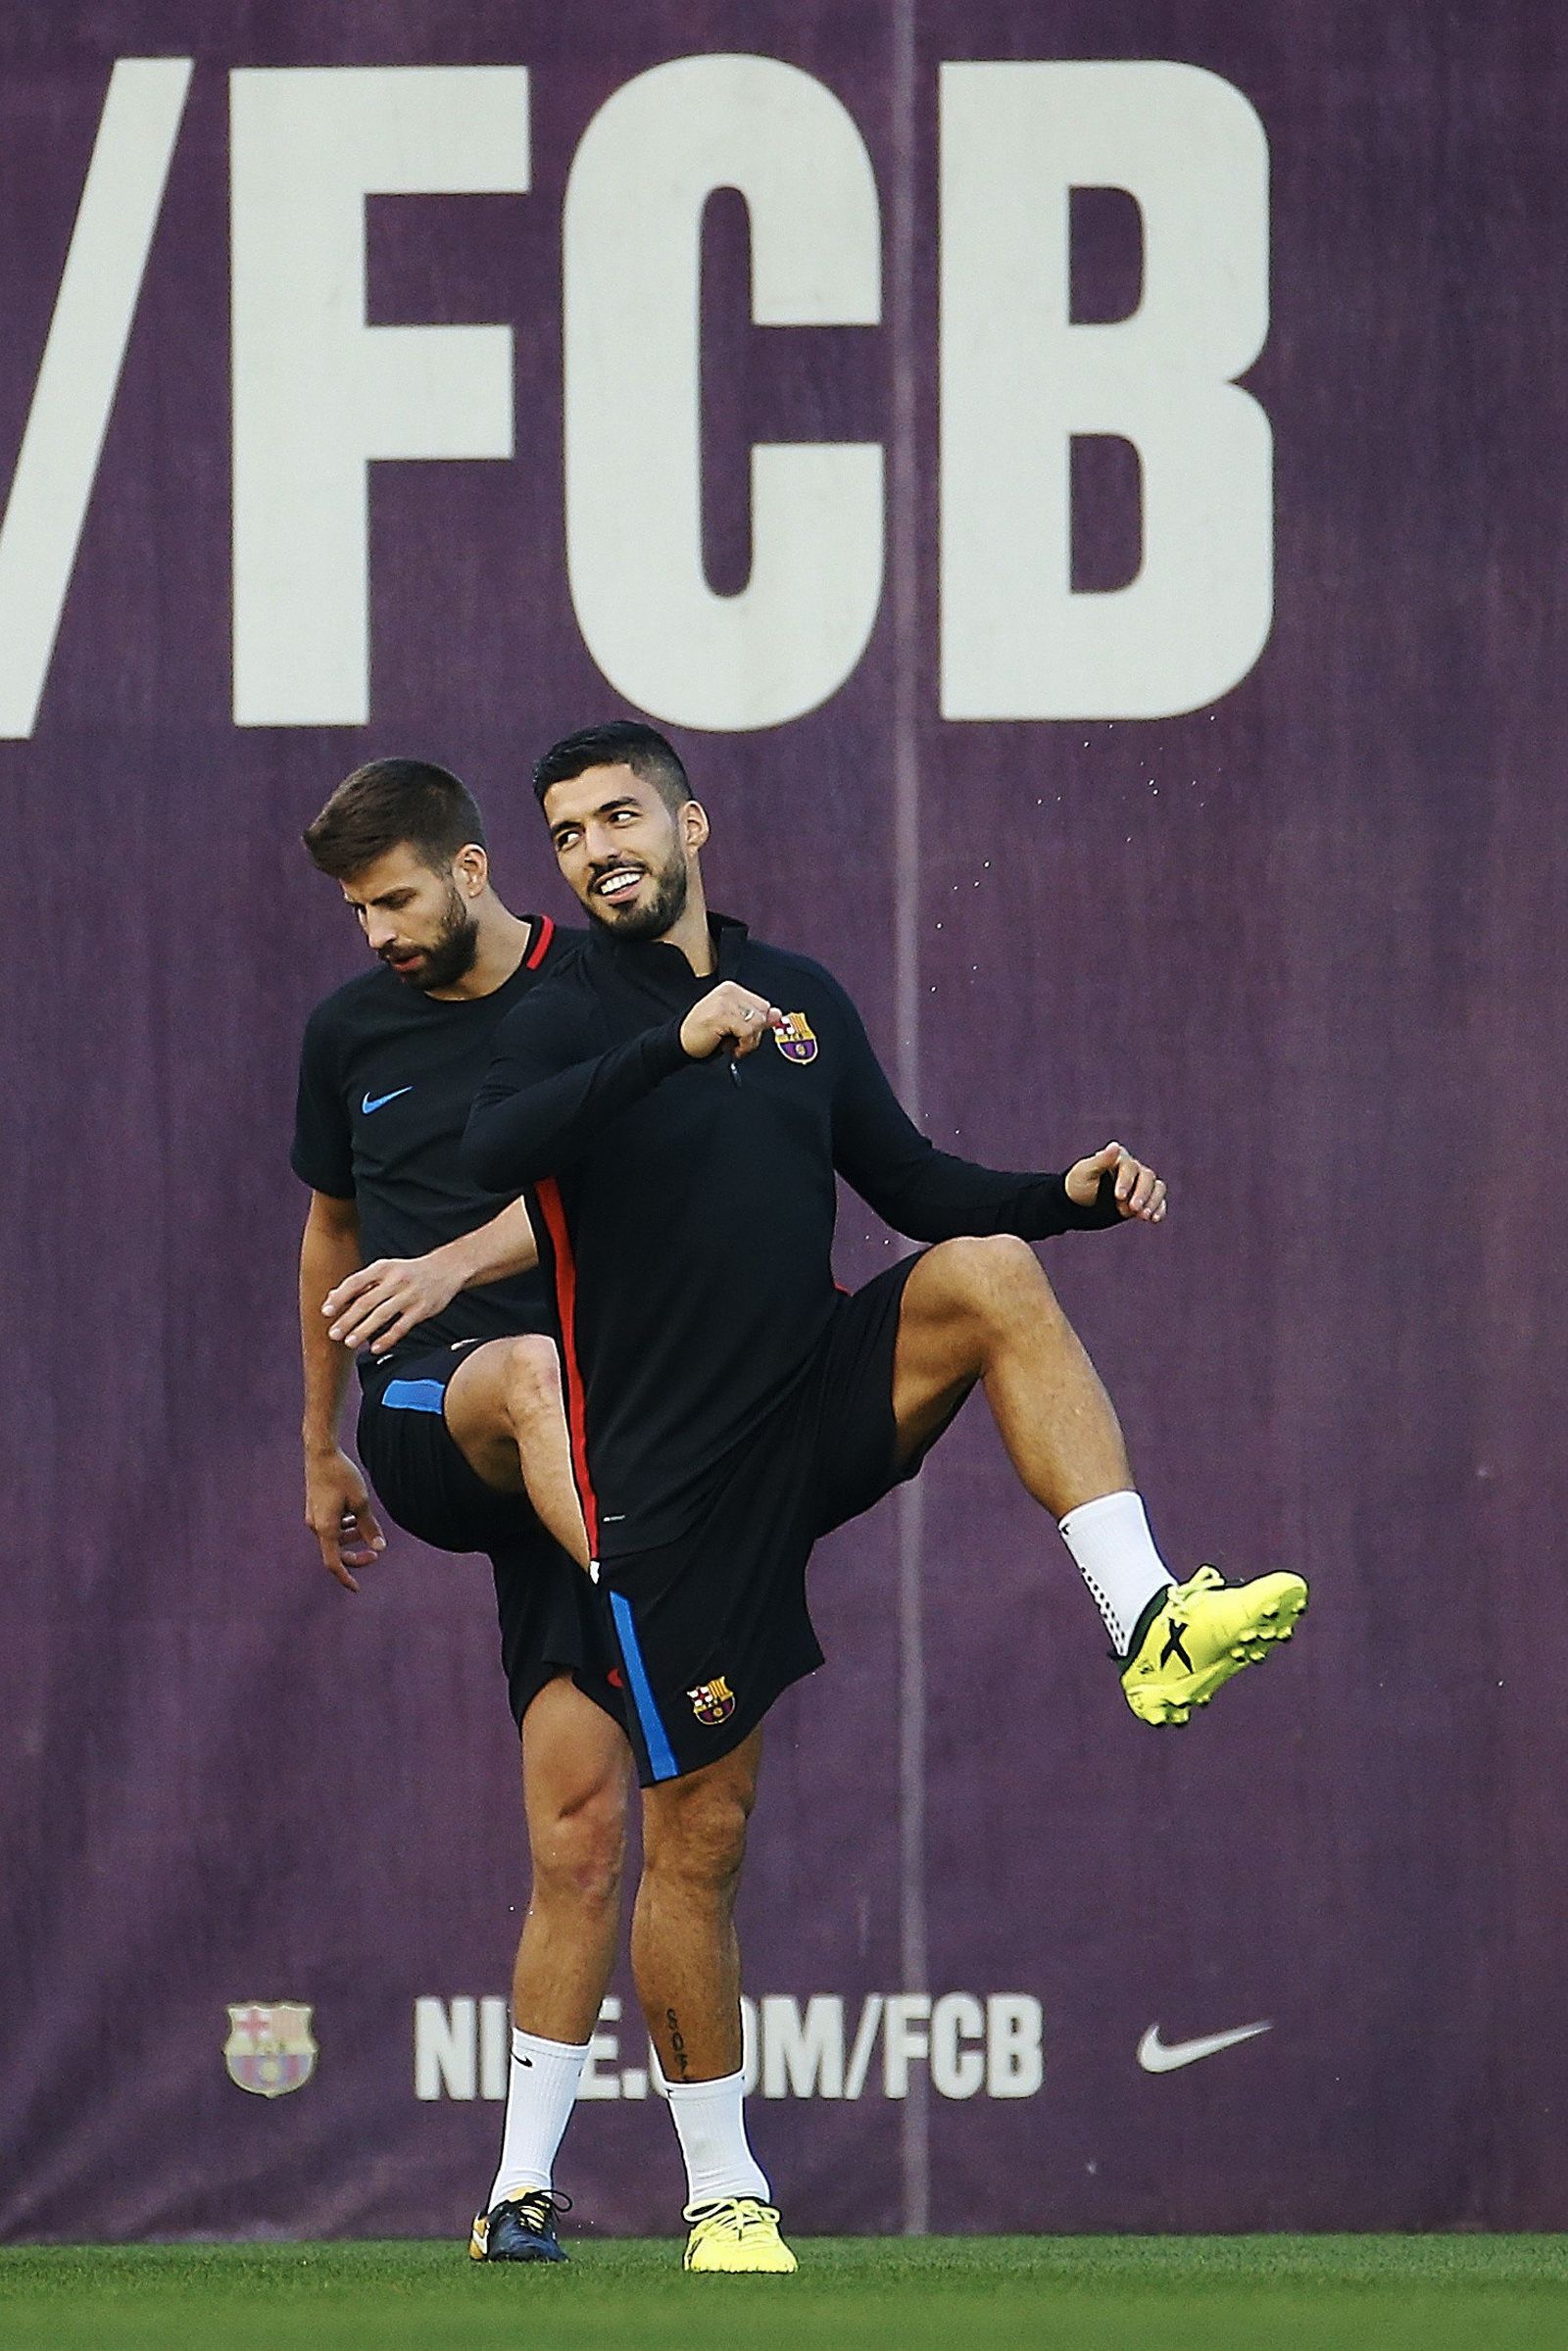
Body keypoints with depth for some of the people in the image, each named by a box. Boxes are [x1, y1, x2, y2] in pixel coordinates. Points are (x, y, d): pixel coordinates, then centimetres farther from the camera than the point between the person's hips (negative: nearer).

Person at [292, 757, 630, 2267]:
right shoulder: (350, 1031, 14)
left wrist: (455, 1264, -30)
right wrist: (319, 1451, 32)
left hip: (573, 1452, -1)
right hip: (416, 1420, 1)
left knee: (581, 1824, -8)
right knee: (530, 1372, -39)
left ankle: (523, 2185, -1)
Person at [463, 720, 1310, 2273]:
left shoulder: (802, 998, 10)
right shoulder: (567, 1021, -6)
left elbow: (912, 1185, 16)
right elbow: (494, 1151, -28)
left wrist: (1073, 1193, -1)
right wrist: (676, 1043, -38)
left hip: (823, 1411, 3)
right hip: (673, 1475, -3)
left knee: (990, 1272, -24)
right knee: (698, 1835, -2)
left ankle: (1149, 1623, -32)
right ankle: (720, 2197, 12)